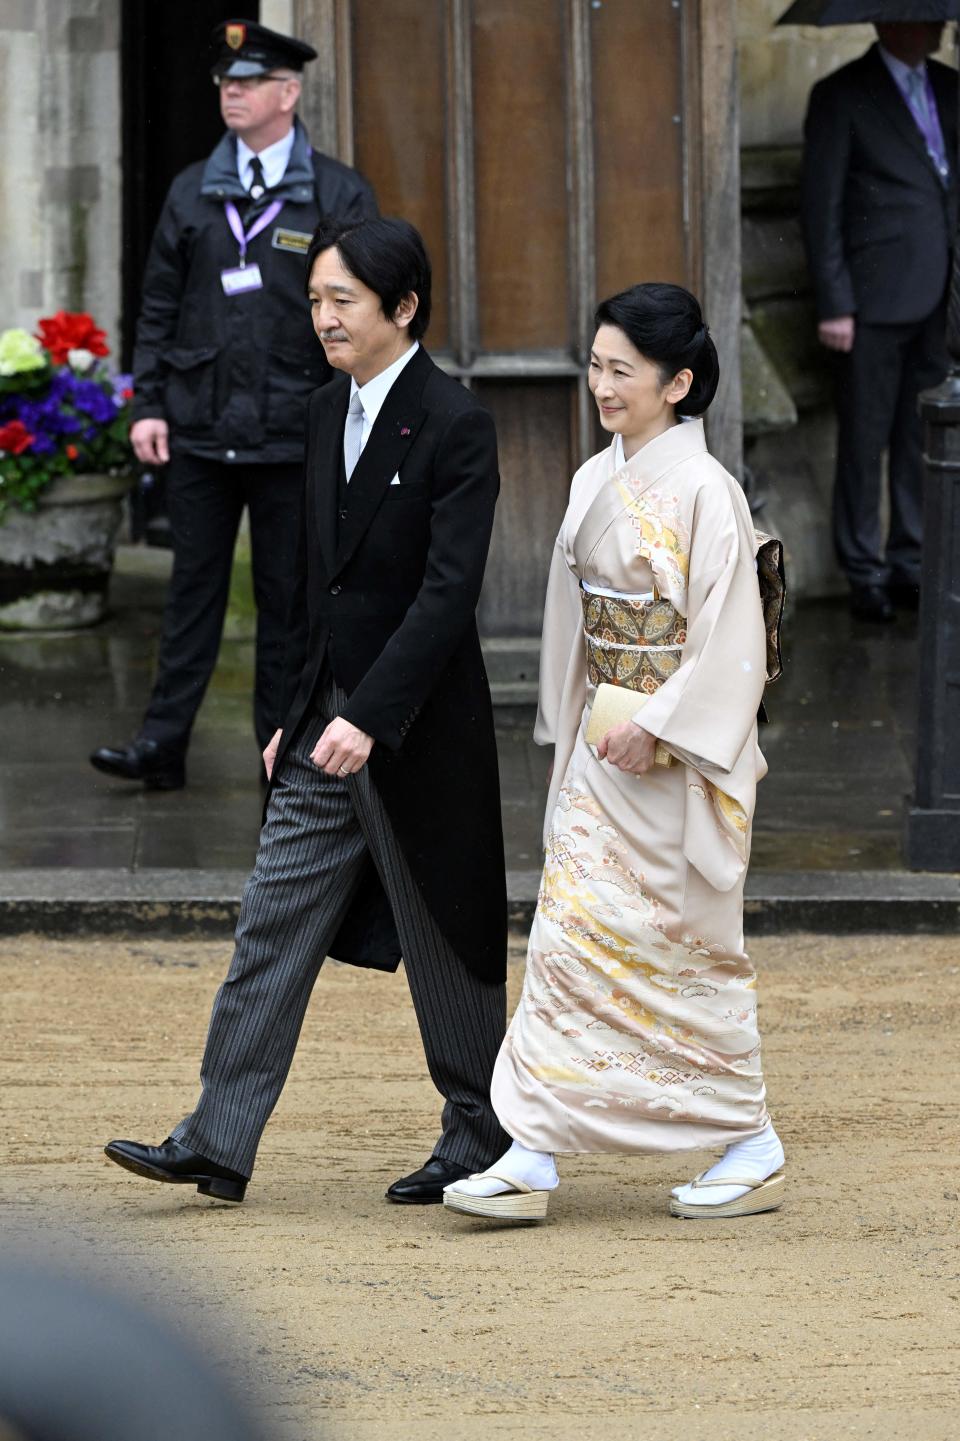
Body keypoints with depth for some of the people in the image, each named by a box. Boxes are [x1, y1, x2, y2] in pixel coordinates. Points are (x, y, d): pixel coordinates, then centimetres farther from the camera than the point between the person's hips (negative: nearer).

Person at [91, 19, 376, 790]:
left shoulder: (340, 195, 0)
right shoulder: (192, 193, 9)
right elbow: (159, 306, 11)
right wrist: (149, 403, 3)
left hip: (294, 436, -2)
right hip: (200, 430, 3)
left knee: (287, 600, 5)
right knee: (193, 592, 6)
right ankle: (163, 745, 6)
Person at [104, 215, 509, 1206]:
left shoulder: (454, 427, -15)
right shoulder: (327, 415, 10)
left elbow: (448, 591, -21)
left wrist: (370, 718, -26)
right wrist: (293, 712, 14)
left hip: (417, 730, -7)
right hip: (327, 725, 7)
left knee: (443, 942, 5)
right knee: (272, 927, 3)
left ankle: (479, 1142, 19)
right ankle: (216, 1145, 4)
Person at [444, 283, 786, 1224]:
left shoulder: (704, 492, -14)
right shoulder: (596, 484, 9)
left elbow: (729, 644, -17)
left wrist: (657, 728, -21)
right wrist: (573, 731, 15)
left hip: (676, 760, -7)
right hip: (603, 750, 7)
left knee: (689, 948, 0)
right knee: (569, 934, 2)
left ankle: (753, 1149, 13)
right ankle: (532, 1157, 0)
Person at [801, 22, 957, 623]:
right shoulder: (842, 97, -6)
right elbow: (822, 207, -7)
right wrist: (834, 304, -11)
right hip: (878, 301, -5)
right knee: (865, 441, 2)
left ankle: (911, 566, 17)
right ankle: (866, 574, 10)